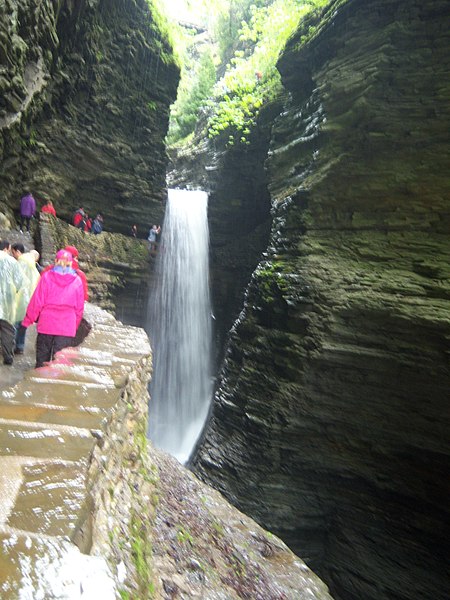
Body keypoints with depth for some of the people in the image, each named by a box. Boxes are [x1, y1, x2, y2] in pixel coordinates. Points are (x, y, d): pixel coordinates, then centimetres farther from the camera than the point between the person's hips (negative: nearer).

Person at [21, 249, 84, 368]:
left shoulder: (47, 277, -2)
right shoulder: (77, 280, 1)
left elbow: (37, 301, -2)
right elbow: (79, 307, 4)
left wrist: (28, 319, 8)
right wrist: (75, 325, 16)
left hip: (46, 324, 0)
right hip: (67, 327, 0)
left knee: (42, 360, 14)